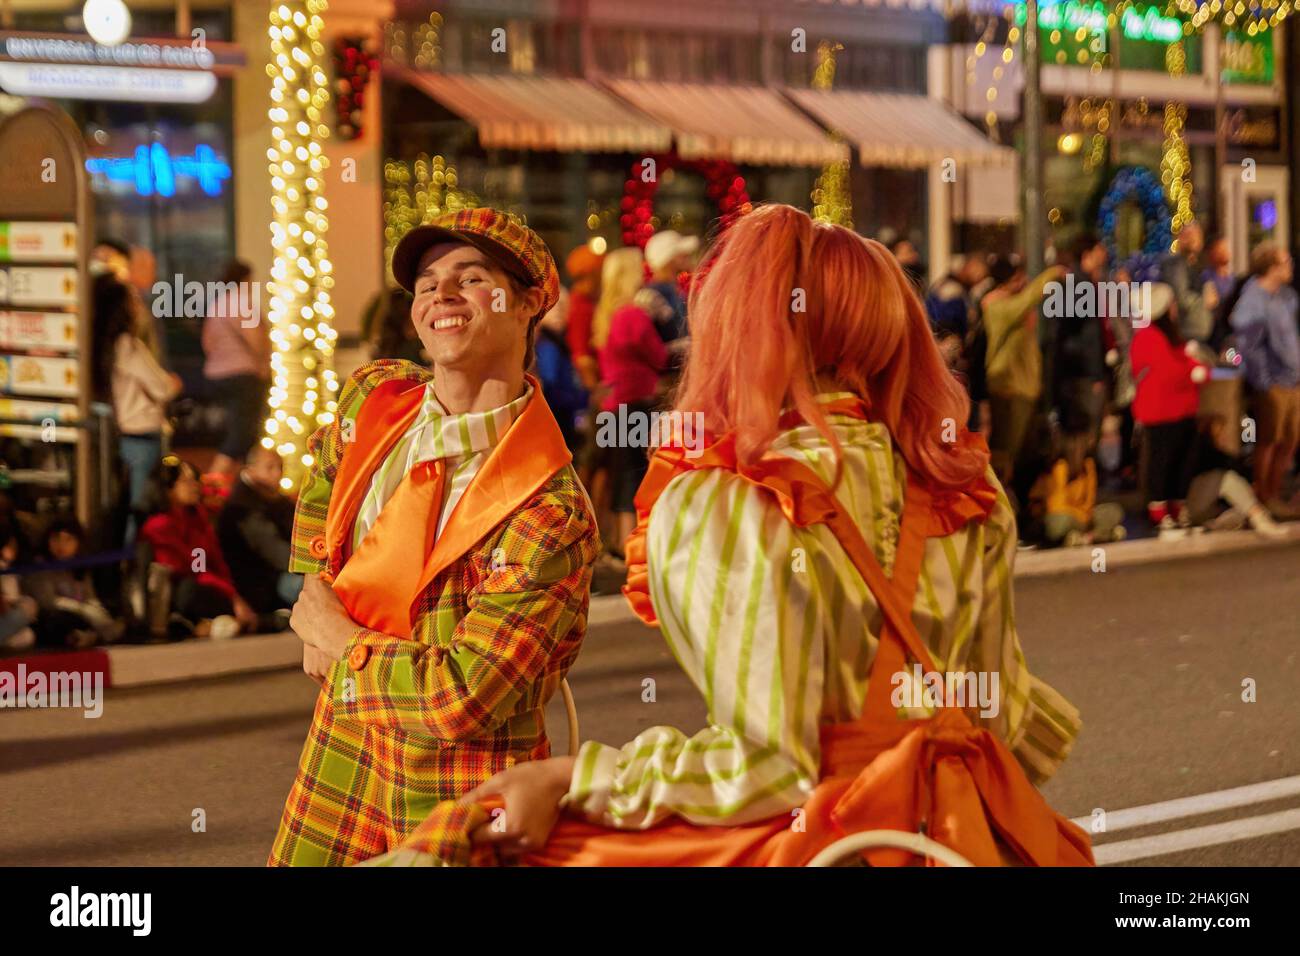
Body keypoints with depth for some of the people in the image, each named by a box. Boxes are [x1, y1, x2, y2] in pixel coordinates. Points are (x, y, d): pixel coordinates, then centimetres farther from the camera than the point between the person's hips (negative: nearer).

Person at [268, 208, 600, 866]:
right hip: (338, 761, 6)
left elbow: (464, 698, -25)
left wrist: (342, 644, -12)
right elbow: (321, 483, 24)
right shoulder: (375, 398, 0)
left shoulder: (552, 511, -21)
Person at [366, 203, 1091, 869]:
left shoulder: (719, 505, -13)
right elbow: (1002, 708, 13)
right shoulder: (967, 486, 4)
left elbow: (765, 767, -17)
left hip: (813, 838, -7)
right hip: (963, 834, 7)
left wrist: (567, 781, -10)